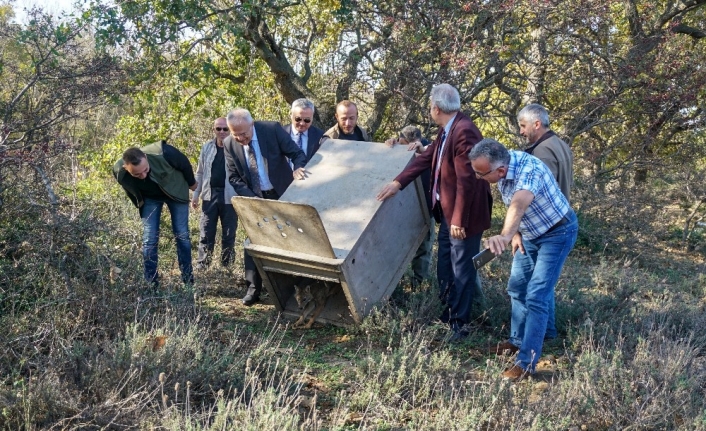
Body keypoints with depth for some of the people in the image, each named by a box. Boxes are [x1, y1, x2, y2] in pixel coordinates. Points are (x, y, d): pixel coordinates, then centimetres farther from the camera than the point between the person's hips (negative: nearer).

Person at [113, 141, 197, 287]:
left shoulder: (163, 154, -40)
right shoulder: (119, 172, -31)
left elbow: (184, 164, -16)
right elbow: (131, 192, -6)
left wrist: (191, 183, 1)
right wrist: (140, 204, 10)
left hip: (175, 192, -1)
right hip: (150, 198, 1)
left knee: (182, 236, 4)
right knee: (149, 241, -5)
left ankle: (188, 282, 16)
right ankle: (151, 284, 6)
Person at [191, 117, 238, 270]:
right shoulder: (207, 147, 7)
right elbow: (200, 173, 13)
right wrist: (196, 194, 9)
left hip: (229, 197, -3)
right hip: (210, 196, 3)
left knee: (229, 235, 9)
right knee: (206, 234, 5)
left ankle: (226, 267, 21)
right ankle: (201, 267, 13)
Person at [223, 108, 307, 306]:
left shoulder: (272, 129, -16)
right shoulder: (229, 144, -9)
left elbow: (297, 153, -11)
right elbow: (234, 178, -6)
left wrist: (298, 168, -33)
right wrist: (251, 198, -18)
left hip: (283, 194, -1)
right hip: (254, 198, 1)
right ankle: (253, 288, 8)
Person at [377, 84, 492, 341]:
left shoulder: (464, 131, -24)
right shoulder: (446, 130, 6)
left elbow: (466, 180, -26)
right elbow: (426, 158, 13)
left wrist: (459, 220, -24)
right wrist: (398, 182, 6)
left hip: (464, 214, -10)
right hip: (446, 211, 10)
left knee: (461, 269, 2)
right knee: (444, 267, 18)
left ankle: (459, 325, 15)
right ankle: (447, 315, 32)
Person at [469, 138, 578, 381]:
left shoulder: (528, 169, -37)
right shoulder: (500, 169, -12)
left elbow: (519, 205, -57)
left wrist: (504, 236, -73)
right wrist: (515, 233, 2)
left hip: (557, 233, -8)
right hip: (530, 234, 8)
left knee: (536, 297, -13)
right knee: (517, 288, 17)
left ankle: (526, 362, -6)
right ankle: (518, 341, 36)